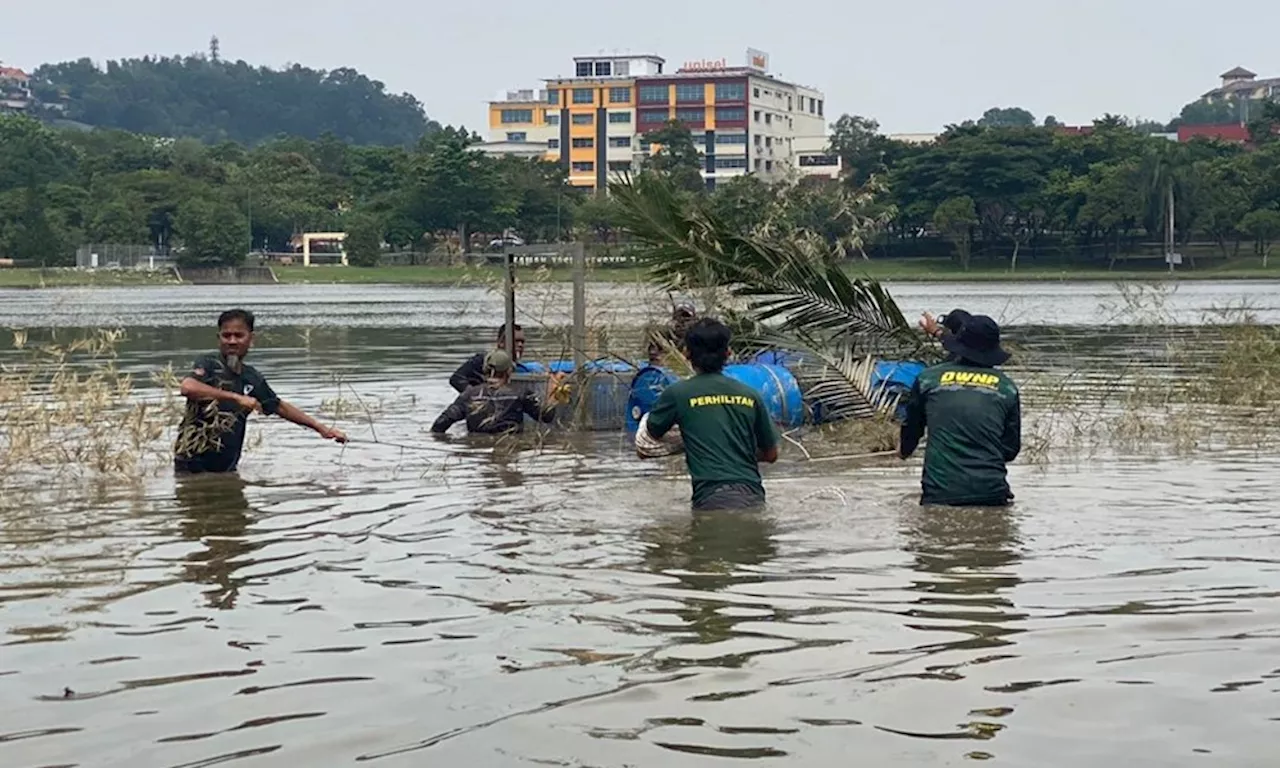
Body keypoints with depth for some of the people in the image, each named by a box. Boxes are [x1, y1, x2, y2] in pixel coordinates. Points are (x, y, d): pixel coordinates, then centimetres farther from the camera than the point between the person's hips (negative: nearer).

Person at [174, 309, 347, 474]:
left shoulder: (252, 378, 7)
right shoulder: (208, 364, -11)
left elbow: (280, 407, 23)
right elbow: (188, 387, -33)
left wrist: (320, 428, 25)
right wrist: (237, 397, -35)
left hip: (226, 467, 6)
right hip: (192, 462, -6)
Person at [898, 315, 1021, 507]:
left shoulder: (928, 379, 8)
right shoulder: (1007, 387, 10)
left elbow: (911, 428, 26)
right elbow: (1011, 449, 17)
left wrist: (904, 450, 48)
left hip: (940, 493, -1)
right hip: (991, 493, 1)